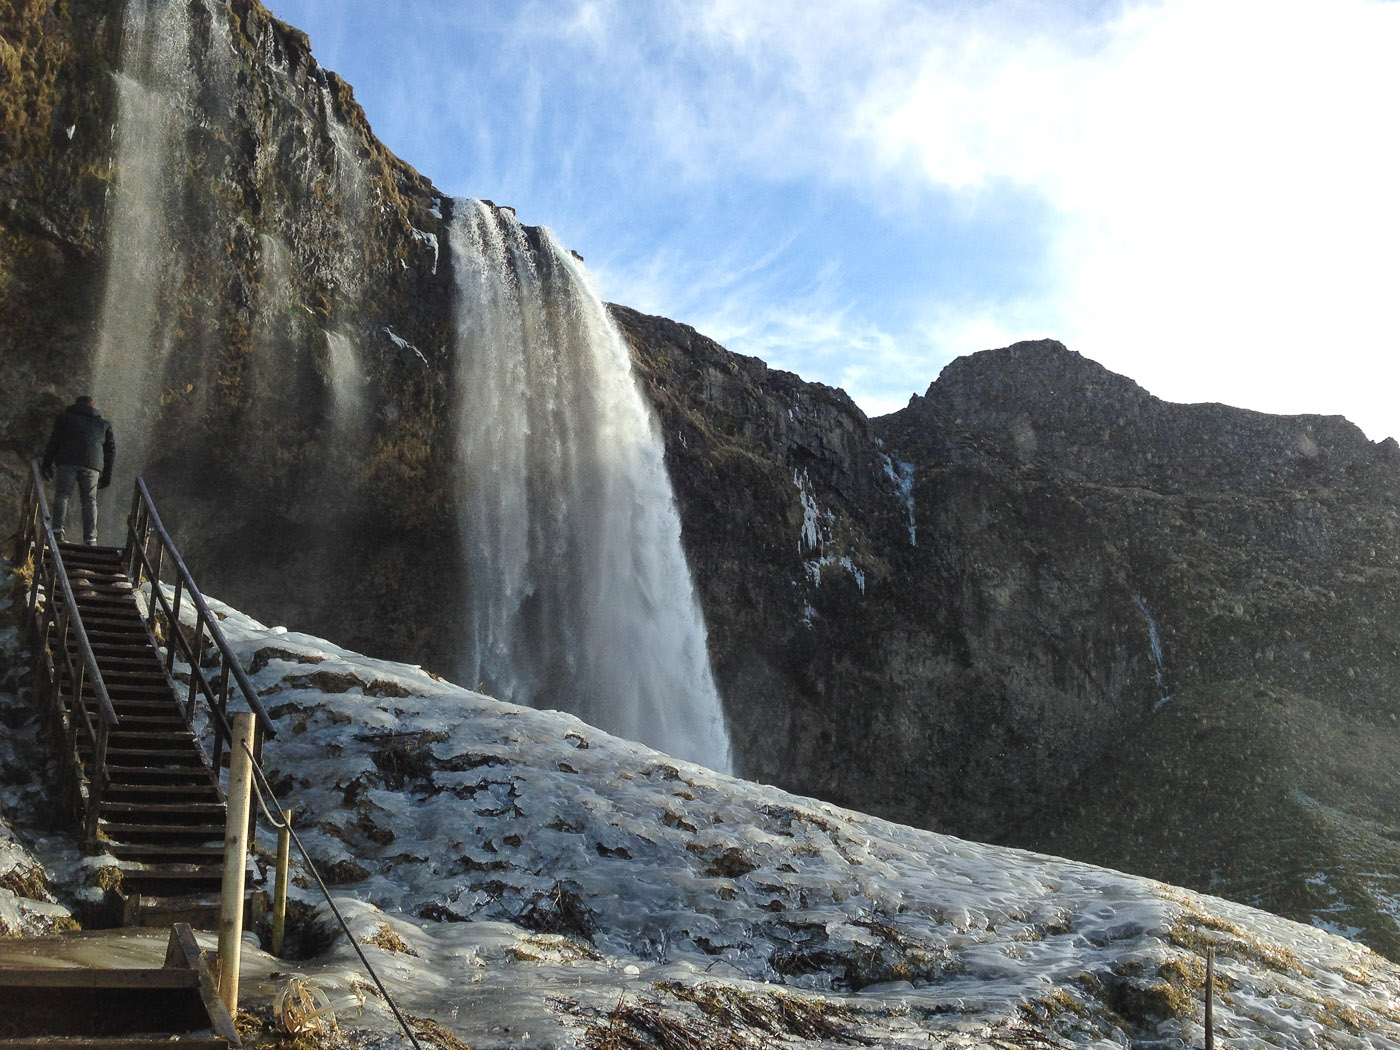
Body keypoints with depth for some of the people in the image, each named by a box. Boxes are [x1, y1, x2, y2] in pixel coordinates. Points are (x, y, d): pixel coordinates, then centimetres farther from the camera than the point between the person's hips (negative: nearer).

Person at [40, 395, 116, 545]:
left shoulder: (65, 417, 20)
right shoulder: (103, 424, 25)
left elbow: (54, 441, 10)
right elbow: (111, 449, 19)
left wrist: (47, 464, 10)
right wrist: (107, 474, 21)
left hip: (68, 461, -2)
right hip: (92, 465, 2)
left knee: (62, 495, 2)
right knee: (90, 500, 5)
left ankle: (58, 530, -13)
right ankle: (90, 538, -4)